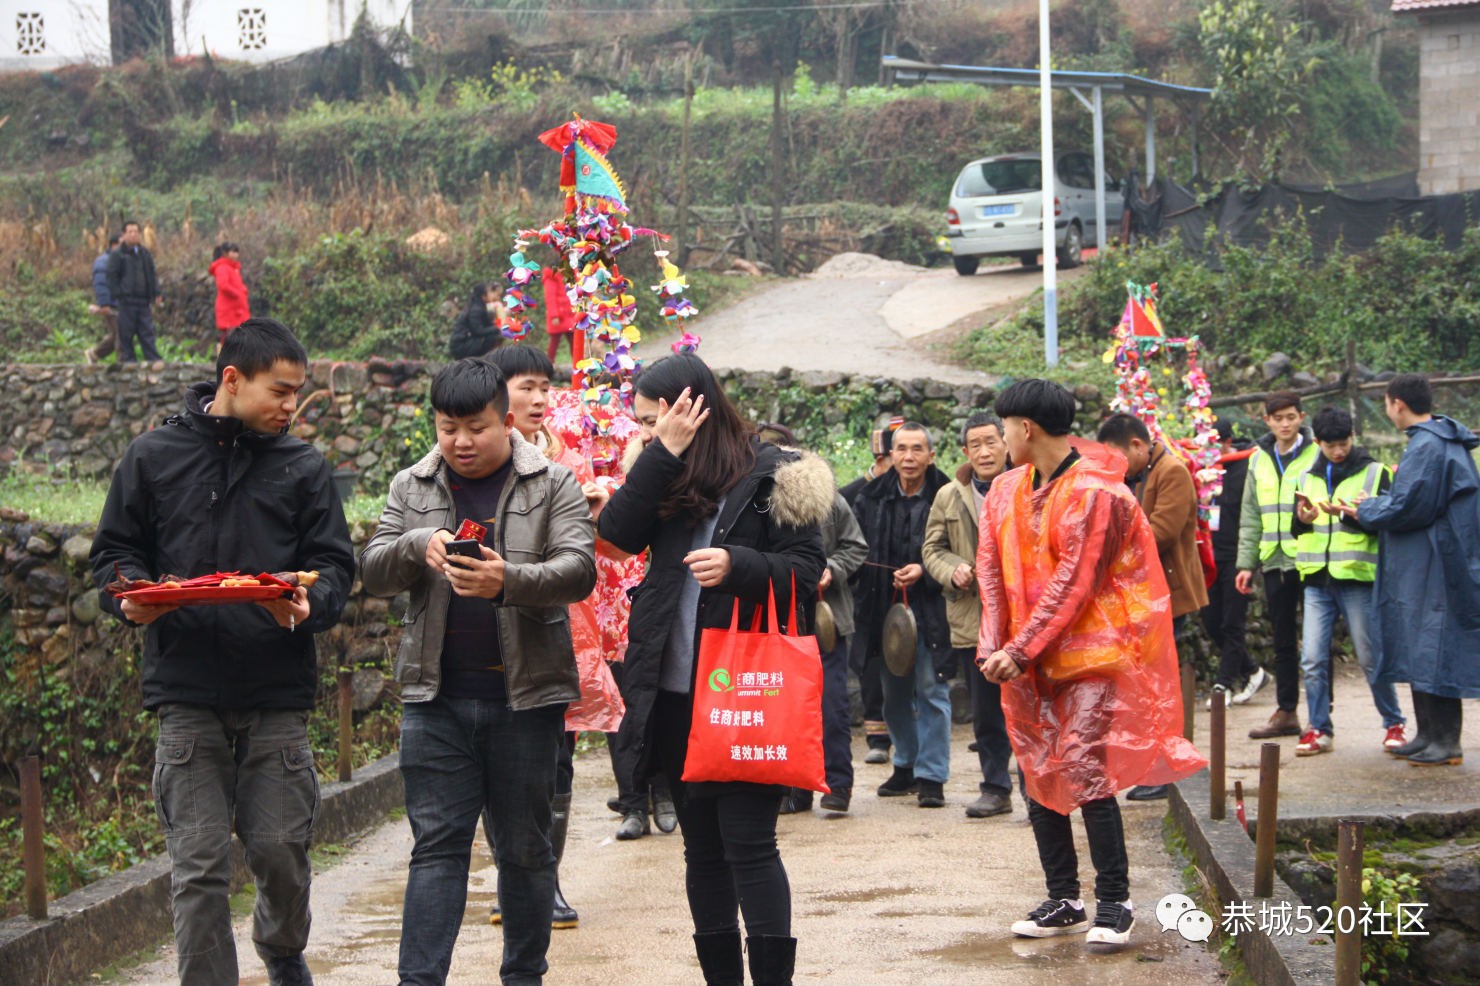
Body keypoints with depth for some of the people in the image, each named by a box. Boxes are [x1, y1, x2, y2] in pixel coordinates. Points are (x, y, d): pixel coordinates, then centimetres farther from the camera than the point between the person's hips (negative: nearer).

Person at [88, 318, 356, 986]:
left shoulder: (302, 467, 8)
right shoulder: (154, 456, 7)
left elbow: (333, 565, 7)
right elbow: (115, 551, 11)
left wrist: (310, 602, -15)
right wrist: (132, 596, -10)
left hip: (278, 693, 1)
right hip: (186, 691, -1)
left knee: (279, 849, 3)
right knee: (198, 866, -3)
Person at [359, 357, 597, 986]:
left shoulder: (552, 485, 2)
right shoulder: (411, 488, 10)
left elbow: (579, 570, -10)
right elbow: (373, 574, 4)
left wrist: (509, 581, -28)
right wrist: (419, 546, -17)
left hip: (525, 696, -1)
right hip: (437, 696, 1)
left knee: (525, 847, 8)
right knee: (436, 843, -2)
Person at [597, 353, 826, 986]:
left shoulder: (770, 475, -4)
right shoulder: (664, 479, 12)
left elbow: (806, 570, -8)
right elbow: (619, 531, -5)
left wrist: (737, 566, -24)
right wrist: (665, 453, -11)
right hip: (677, 696, 6)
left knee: (747, 843, -8)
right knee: (701, 845, 12)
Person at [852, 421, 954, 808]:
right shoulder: (871, 499, 4)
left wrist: (924, 571, -17)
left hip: (930, 611, -4)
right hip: (885, 606, 5)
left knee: (931, 690, -3)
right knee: (894, 692, 13)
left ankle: (931, 776, 3)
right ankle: (906, 766, 28)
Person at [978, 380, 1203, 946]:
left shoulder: (1094, 493, -15)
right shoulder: (1007, 492, 9)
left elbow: (1073, 585, -18)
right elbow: (993, 574, 5)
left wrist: (1020, 651, -18)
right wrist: (993, 648, -9)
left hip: (1090, 655, -7)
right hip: (1026, 660, 7)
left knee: (1085, 775, -11)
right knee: (1038, 777, 7)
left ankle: (1114, 904, 1)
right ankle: (1063, 903, 17)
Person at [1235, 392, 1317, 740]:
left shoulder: (1316, 455, -4)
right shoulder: (1259, 459, 13)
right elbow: (1250, 516, 15)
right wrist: (1246, 563, 11)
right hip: (1274, 562, 5)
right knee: (1283, 641, 11)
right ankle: (1285, 712, 17)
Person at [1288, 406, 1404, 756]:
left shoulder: (1375, 473, 2)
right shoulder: (1308, 478, 15)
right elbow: (1296, 530, 18)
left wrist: (1348, 515, -21)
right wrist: (1302, 519, -5)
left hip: (1358, 578, -4)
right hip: (1317, 581, 4)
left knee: (1371, 658, 2)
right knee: (1313, 658, -3)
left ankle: (1394, 724, 15)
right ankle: (1318, 729, 5)